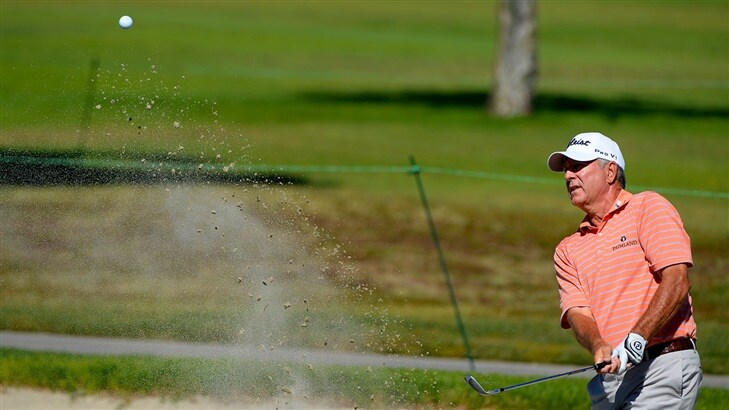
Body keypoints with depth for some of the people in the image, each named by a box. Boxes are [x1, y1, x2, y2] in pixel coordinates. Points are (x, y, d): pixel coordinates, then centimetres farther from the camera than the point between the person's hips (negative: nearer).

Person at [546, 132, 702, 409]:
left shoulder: (650, 208, 3)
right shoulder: (568, 250, 19)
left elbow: (676, 281, -9)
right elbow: (577, 313, 5)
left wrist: (635, 341, -19)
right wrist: (599, 348, -18)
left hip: (665, 368, -6)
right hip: (608, 381, 6)